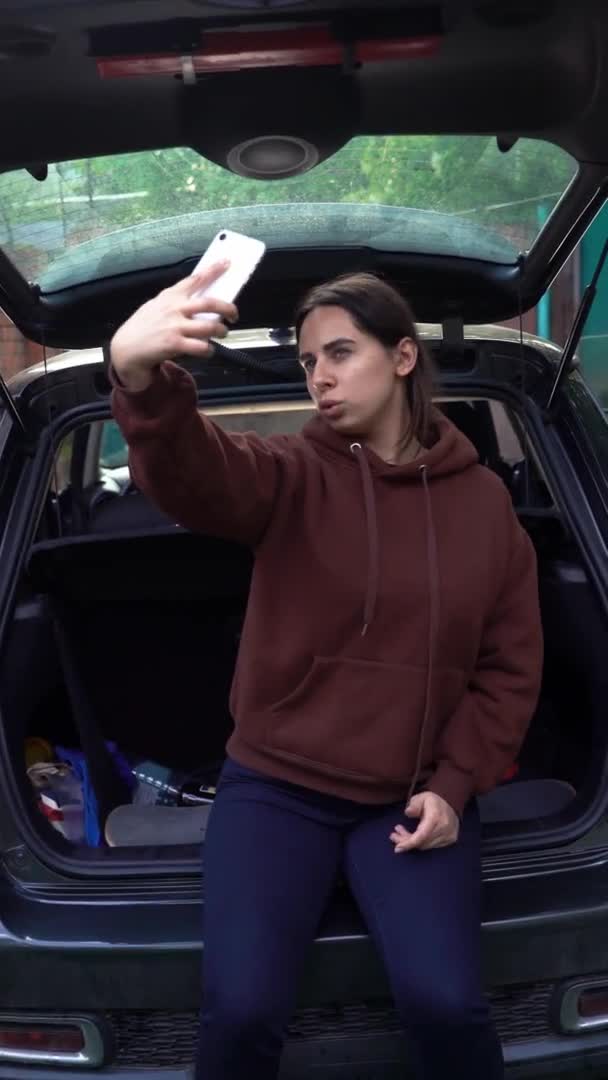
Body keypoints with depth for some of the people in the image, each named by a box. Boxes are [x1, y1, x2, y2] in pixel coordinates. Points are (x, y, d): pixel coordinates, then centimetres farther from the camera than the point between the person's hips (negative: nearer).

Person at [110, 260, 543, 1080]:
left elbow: (511, 666, 6)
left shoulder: (483, 499, 3)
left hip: (413, 795, 1)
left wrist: (454, 785, -5)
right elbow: (190, 473, -27)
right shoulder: (292, 476, -4)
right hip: (277, 784, -1)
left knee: (444, 1002, -18)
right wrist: (141, 380, -49)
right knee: (240, 1009, -18)